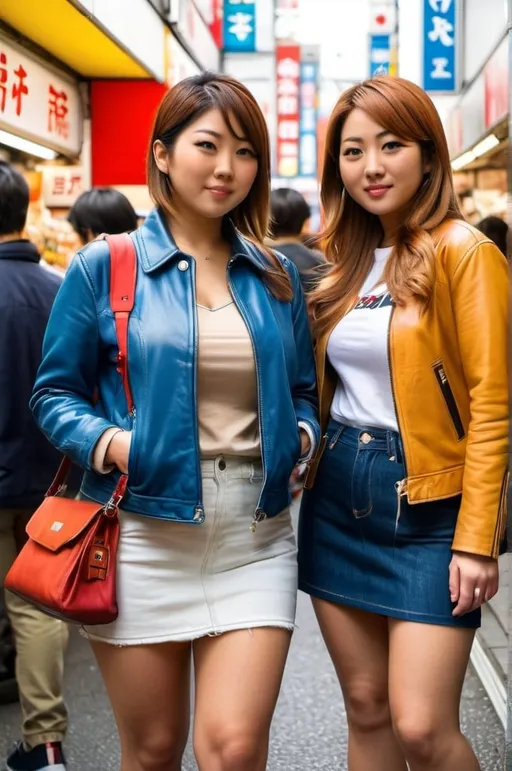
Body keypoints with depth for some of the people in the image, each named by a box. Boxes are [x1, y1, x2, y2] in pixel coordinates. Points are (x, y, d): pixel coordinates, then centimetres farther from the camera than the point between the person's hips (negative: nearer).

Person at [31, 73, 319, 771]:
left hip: (256, 539, 2)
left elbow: (301, 391, 19)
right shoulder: (103, 268, -1)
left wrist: (301, 436, -1)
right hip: (142, 535, -2)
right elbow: (55, 393, 3)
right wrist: (105, 440, -15)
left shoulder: (276, 276, 10)